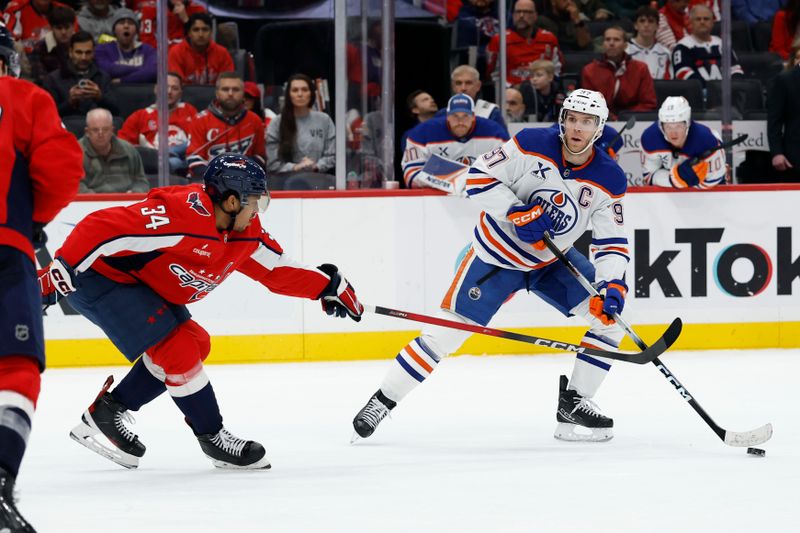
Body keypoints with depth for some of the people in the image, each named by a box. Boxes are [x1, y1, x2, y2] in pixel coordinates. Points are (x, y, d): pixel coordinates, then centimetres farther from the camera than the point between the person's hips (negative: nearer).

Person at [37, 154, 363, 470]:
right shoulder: (181, 213, -31)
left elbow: (276, 268, 13)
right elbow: (102, 228, -34)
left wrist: (328, 286, 7)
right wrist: (60, 270, -38)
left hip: (141, 285, 10)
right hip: (100, 275, -10)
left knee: (195, 344, 10)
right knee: (177, 348, -15)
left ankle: (106, 412, 16)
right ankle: (213, 438, -2)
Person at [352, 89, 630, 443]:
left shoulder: (609, 180, -13)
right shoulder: (532, 145, -20)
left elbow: (613, 244, -11)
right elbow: (479, 177, -18)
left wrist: (613, 285, -28)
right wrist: (517, 213, -29)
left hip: (552, 261, 4)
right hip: (498, 254, -4)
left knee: (609, 313, -10)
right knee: (447, 331, -9)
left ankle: (573, 404, 1)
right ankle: (382, 401, 3)